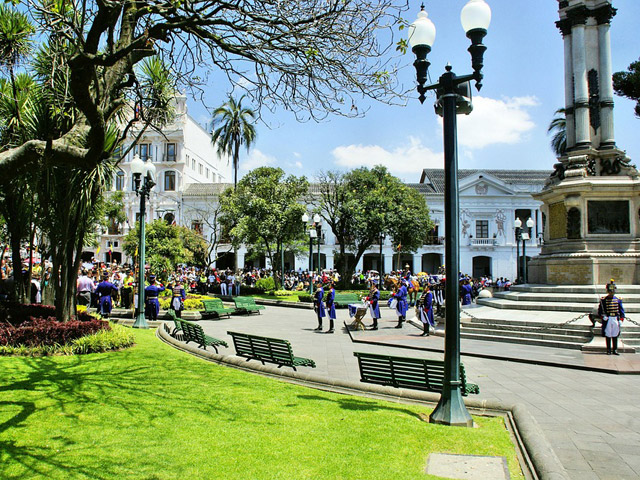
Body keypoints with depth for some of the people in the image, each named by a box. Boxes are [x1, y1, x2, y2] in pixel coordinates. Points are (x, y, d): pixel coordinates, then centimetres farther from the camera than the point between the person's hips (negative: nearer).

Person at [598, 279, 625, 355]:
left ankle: (615, 350, 11)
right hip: (607, 320, -2)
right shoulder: (603, 300, 1)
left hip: (616, 319, 2)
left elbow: (621, 310, 10)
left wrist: (621, 319, 1)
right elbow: (600, 310, 4)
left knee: (615, 335, 5)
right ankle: (608, 350, 8)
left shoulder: (618, 300, 8)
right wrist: (603, 316, -12)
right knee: (608, 335, 2)